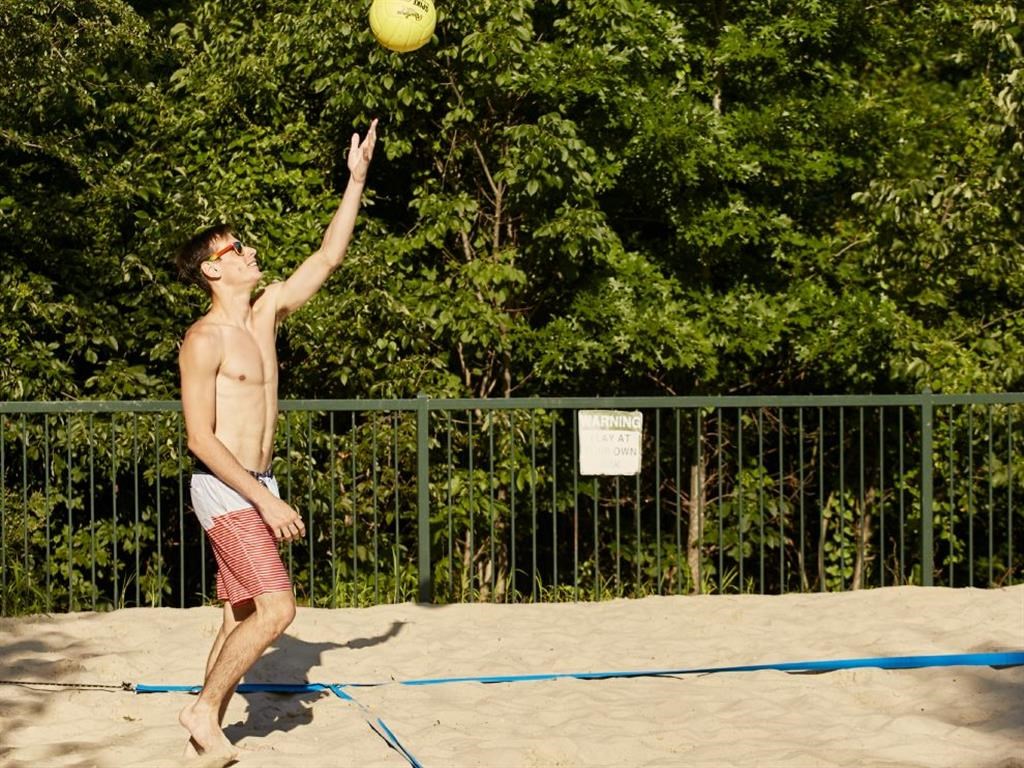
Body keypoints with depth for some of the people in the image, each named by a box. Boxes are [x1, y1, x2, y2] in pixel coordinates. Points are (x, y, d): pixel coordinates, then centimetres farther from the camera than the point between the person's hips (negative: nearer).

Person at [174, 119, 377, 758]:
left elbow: (329, 257, 14)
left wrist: (357, 179, 10)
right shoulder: (205, 340, -13)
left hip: (255, 488, 8)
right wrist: (266, 500, -21)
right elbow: (200, 438, -18)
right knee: (277, 607, -16)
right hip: (224, 489, -8)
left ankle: (207, 735, 14)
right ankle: (205, 708, -3)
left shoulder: (266, 313, 9)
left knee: (243, 617, 8)